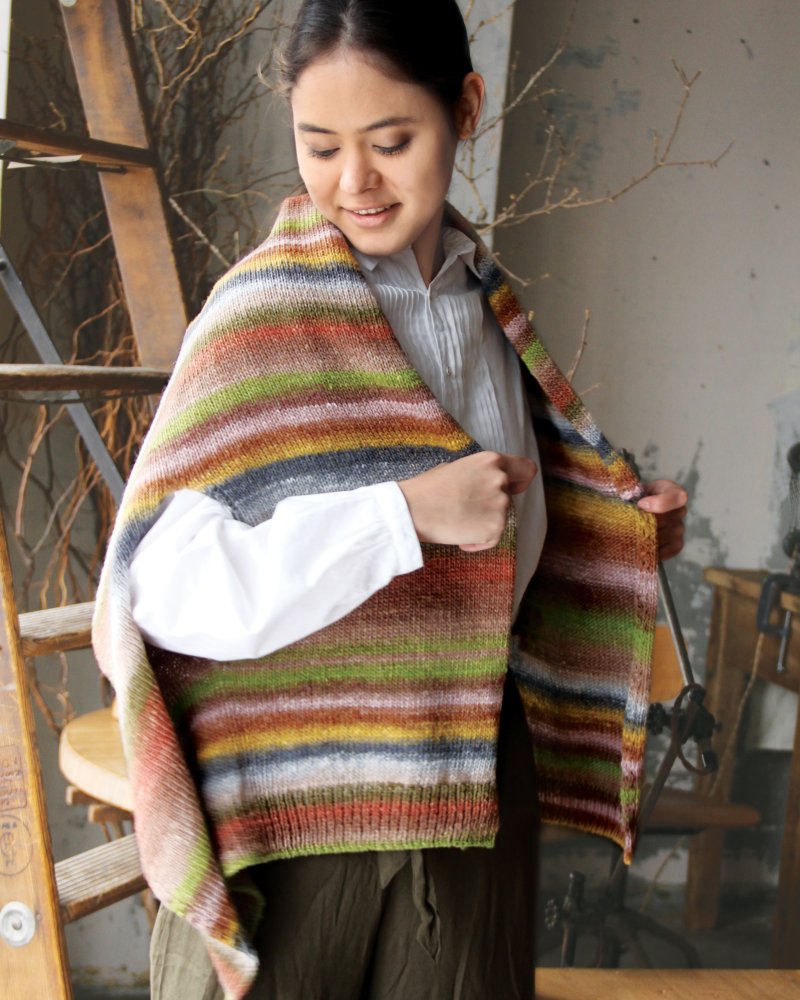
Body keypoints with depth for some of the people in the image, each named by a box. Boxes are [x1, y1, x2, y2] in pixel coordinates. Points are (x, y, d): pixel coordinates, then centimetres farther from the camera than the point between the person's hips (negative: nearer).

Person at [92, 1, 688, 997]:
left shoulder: (487, 304, 5)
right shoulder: (265, 311, -12)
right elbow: (166, 590, -21)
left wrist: (623, 529, 1)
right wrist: (406, 512, -27)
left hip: (472, 791, 5)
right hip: (290, 804, -5)